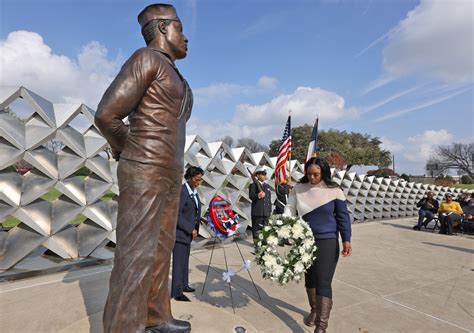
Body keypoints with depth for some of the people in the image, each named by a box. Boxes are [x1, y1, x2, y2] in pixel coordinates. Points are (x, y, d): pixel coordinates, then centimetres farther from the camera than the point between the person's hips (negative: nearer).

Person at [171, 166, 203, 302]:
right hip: (179, 232, -8)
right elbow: (177, 215, -22)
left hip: (188, 231, 8)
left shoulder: (194, 191, 6)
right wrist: (191, 229, -20)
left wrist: (195, 228, 7)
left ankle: (183, 285, 31)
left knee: (185, 260, 18)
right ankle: (177, 292, 7)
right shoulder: (181, 191, -20)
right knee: (179, 261, -2)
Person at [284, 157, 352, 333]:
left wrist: (346, 240, -11)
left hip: (327, 242, -3)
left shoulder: (334, 191, -9)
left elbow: (343, 216, -5)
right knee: (309, 278, 19)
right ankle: (314, 310, 43)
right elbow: (290, 208, -3)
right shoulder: (298, 188, -2)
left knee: (323, 282, -7)